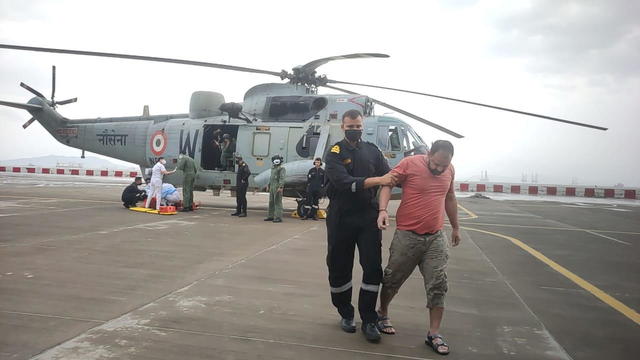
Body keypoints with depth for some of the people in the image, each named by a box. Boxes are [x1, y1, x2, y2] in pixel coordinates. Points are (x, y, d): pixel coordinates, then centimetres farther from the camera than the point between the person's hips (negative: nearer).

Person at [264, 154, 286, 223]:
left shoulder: (282, 168, -8)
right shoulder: (273, 168, 20)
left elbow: (282, 178, -17)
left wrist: (280, 187, -26)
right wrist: (269, 186, 24)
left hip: (278, 187, -9)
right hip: (272, 186, 9)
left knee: (278, 202, -9)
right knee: (271, 202, 13)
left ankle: (278, 218, -8)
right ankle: (271, 216, 22)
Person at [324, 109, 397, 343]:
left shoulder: (372, 150, 9)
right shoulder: (335, 154, -2)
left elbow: (388, 175, 1)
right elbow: (344, 182, -19)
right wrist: (376, 180, -30)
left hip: (368, 217, 2)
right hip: (341, 218, -2)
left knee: (373, 267, -3)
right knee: (339, 268, 7)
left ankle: (368, 320, 9)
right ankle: (346, 314, 26)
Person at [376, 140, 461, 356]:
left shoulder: (450, 170, 7)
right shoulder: (410, 164, -10)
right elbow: (387, 184, -11)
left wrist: (455, 227, 26)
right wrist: (383, 210, -28)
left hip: (436, 238, 4)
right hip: (407, 235, -4)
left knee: (438, 286, 0)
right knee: (392, 280, 11)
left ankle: (434, 334, 12)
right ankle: (382, 314, 36)